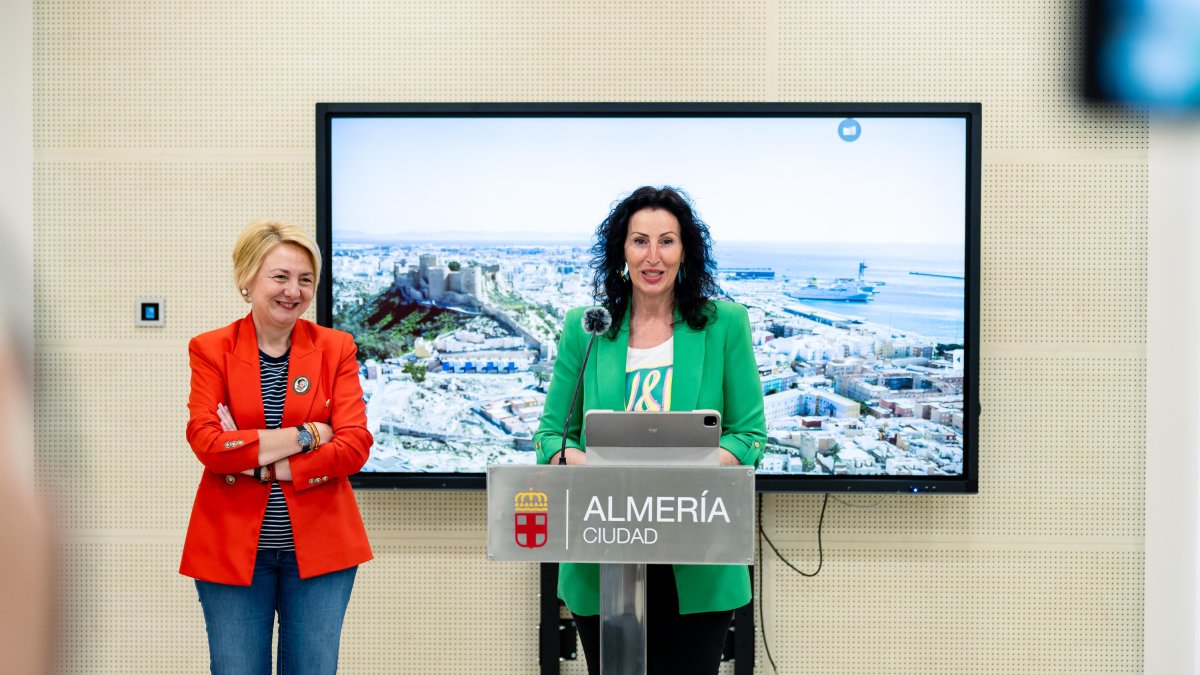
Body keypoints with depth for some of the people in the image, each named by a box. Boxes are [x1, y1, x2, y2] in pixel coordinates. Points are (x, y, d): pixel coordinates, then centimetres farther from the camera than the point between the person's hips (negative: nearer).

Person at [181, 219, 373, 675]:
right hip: (232, 548, -1)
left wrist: (261, 467, -15)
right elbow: (206, 441, -13)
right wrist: (304, 435, -15)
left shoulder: (335, 348, 2)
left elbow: (355, 446, -8)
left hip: (318, 546, 1)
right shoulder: (210, 350, 0)